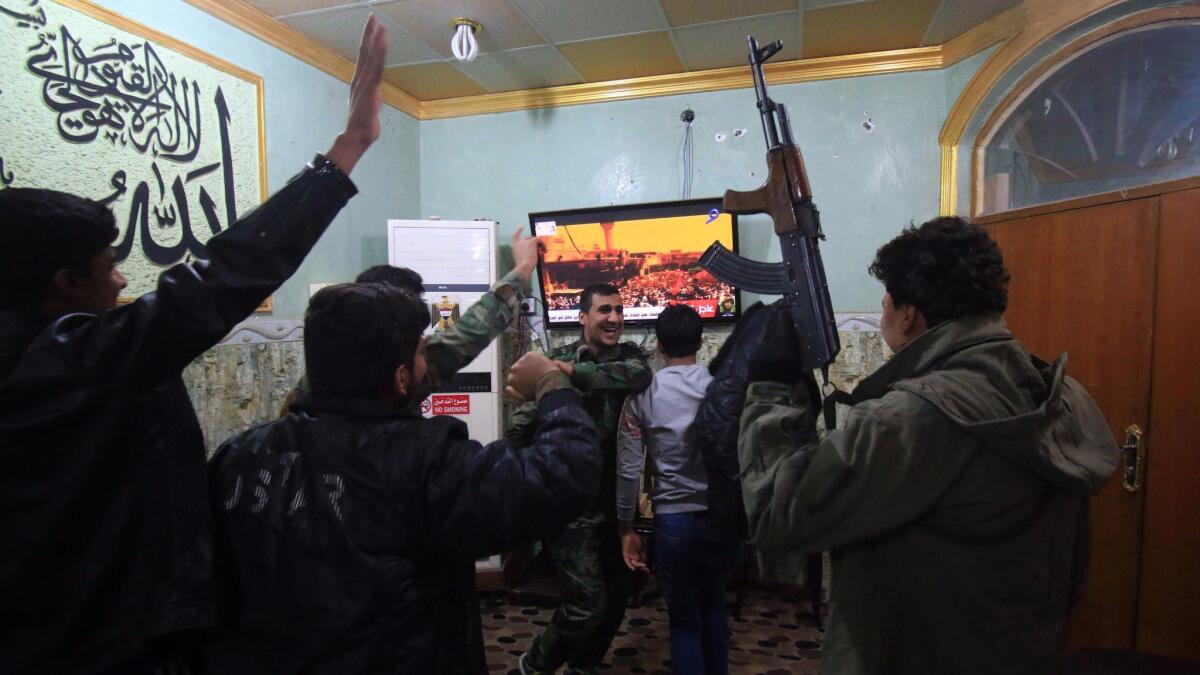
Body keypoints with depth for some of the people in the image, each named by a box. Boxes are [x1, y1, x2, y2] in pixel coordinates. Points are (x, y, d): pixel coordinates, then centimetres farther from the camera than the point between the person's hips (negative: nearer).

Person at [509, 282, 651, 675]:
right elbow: (520, 427, -11)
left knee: (619, 590, 16)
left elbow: (640, 376, -22)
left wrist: (576, 372, -30)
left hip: (615, 501, 5)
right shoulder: (557, 360, -8)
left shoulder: (627, 355, 3)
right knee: (589, 603, -6)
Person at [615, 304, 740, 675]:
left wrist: (627, 529, 5)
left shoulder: (642, 396, -5)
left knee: (685, 621, 17)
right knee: (714, 606, 28)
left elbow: (629, 470, -5)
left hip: (675, 521, -2)